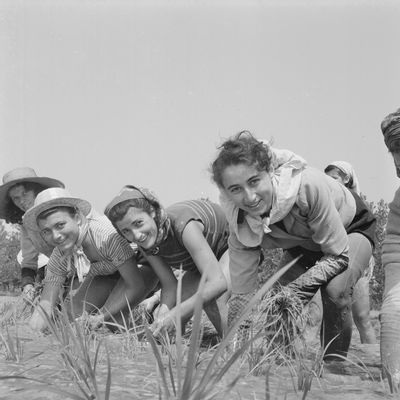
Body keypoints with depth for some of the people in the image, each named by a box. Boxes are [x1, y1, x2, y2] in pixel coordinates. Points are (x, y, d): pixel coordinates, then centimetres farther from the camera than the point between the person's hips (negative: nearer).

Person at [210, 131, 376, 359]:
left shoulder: (308, 186, -42)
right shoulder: (241, 224, -27)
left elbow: (338, 255, -31)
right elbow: (242, 294, -20)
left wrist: (294, 290, -38)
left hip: (351, 227, -4)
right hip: (303, 244, 4)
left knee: (335, 289, -31)